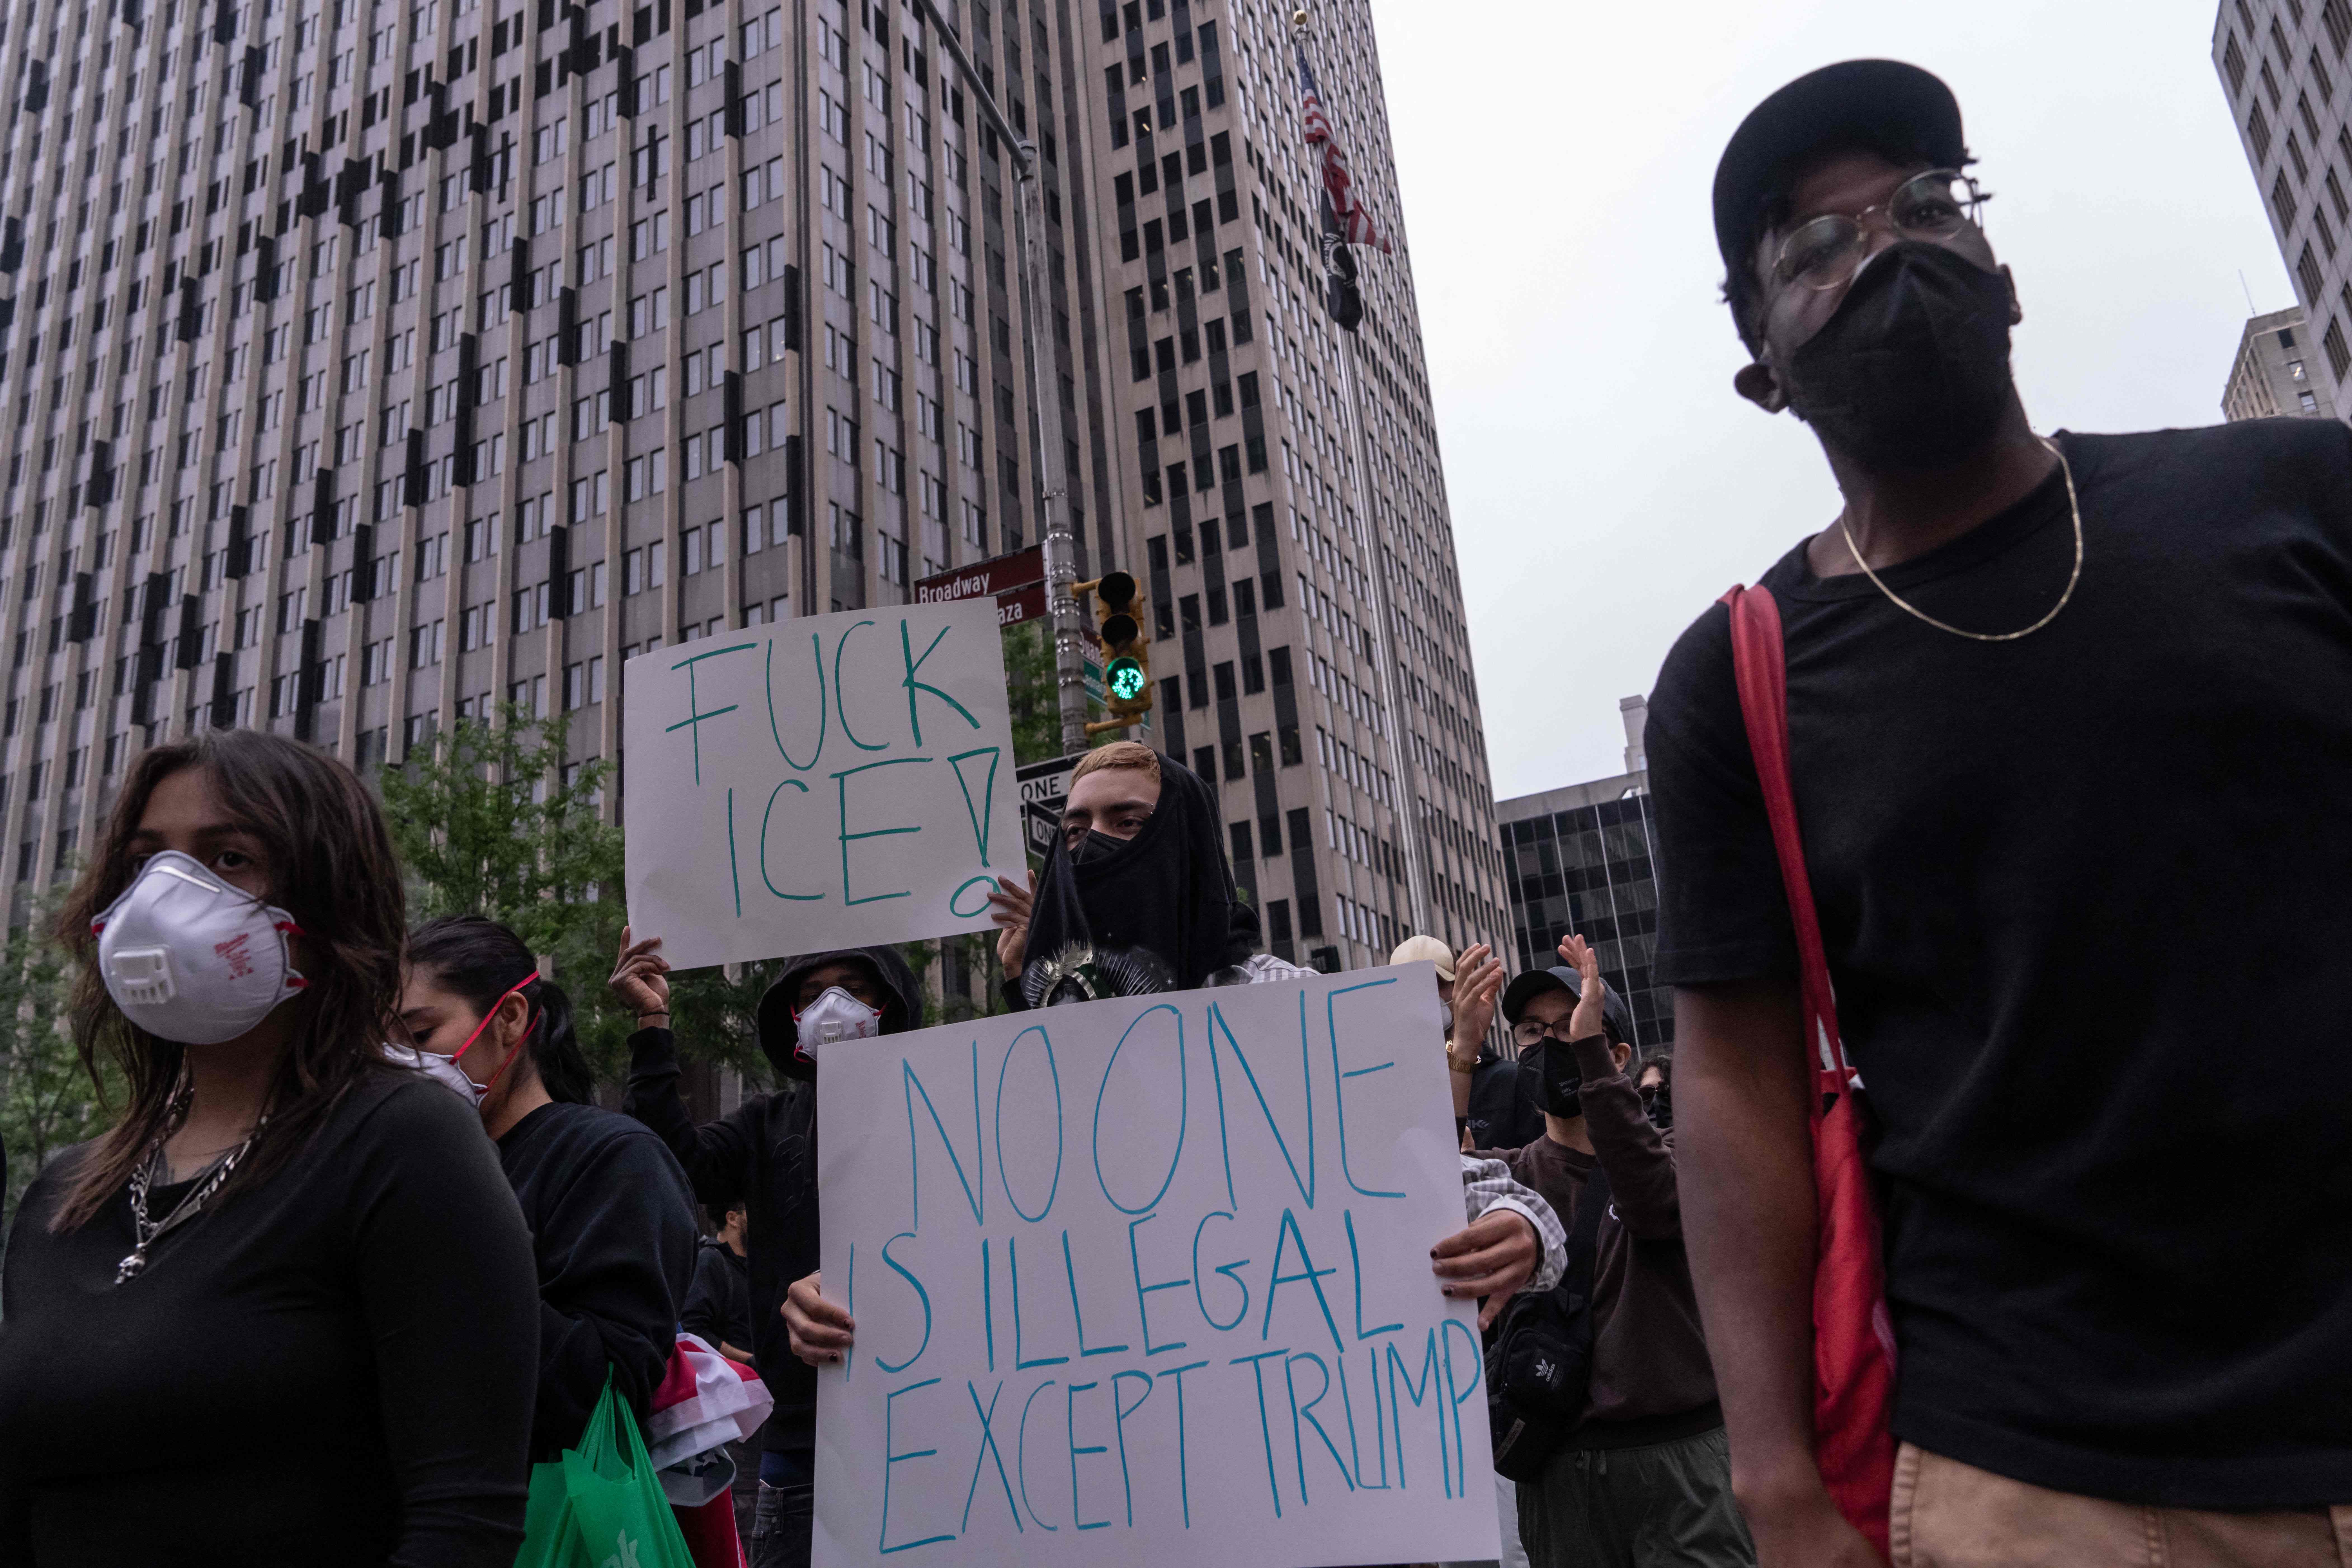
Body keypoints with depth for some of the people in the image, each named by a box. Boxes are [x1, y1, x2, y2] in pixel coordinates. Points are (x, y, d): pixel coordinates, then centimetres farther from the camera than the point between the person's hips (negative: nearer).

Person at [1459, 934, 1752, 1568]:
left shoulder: (1671, 1154, 3)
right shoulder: (1511, 1174, 8)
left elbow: (1654, 1202, -22)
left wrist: (1589, 1047, -24)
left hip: (1681, 1453, -2)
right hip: (1560, 1462, 2)